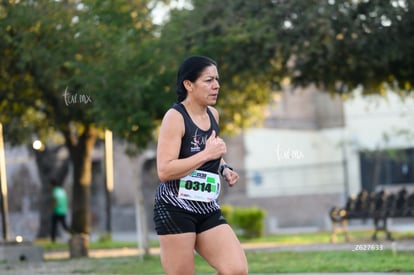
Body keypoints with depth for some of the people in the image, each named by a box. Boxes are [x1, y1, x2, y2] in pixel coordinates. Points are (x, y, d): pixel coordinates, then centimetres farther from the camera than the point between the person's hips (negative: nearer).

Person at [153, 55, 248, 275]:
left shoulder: (213, 114, 11)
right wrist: (206, 154, -23)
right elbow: (164, 171, -23)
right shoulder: (175, 117, -12)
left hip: (208, 209, 7)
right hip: (175, 209, -7)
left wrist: (224, 168, 10)